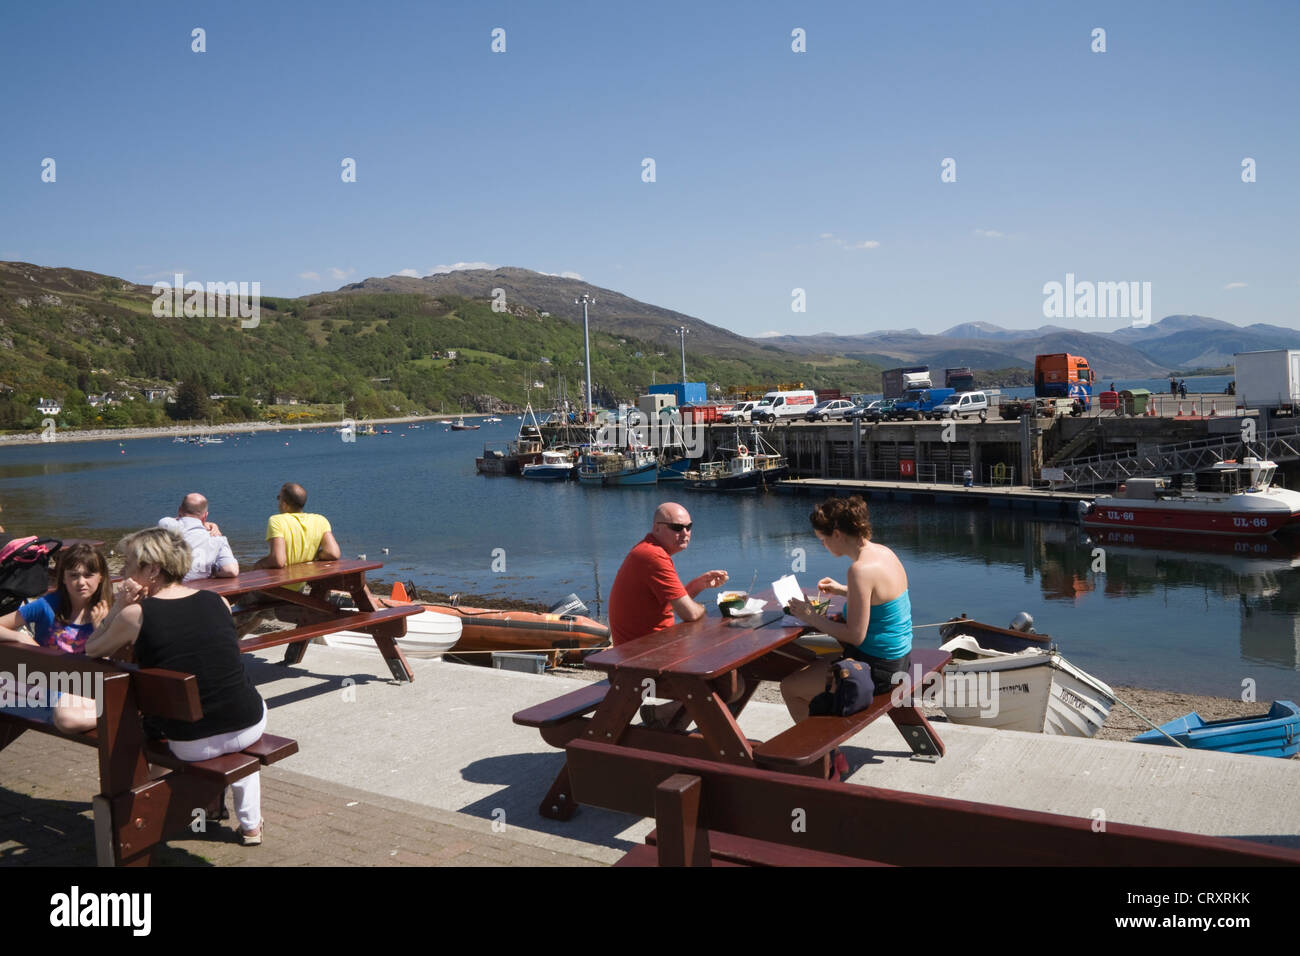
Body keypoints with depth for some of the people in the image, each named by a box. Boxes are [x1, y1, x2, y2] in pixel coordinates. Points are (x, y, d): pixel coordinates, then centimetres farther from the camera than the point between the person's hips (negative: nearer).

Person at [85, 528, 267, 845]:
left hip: (190, 745, -2)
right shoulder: (218, 601, 0)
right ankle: (251, 824, 39)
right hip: (251, 726, 2)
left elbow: (92, 650, 9)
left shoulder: (135, 614, -10)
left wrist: (118, 605, 2)